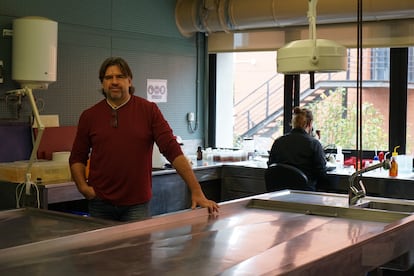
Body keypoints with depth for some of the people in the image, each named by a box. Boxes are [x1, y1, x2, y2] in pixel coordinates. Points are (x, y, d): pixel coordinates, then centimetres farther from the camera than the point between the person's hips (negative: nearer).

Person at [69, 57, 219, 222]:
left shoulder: (149, 110, -2)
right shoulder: (89, 116, 5)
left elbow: (173, 150, -8)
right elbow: (77, 158, 13)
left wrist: (197, 192, -15)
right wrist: (83, 186, -5)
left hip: (137, 205, -2)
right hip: (100, 205, 2)